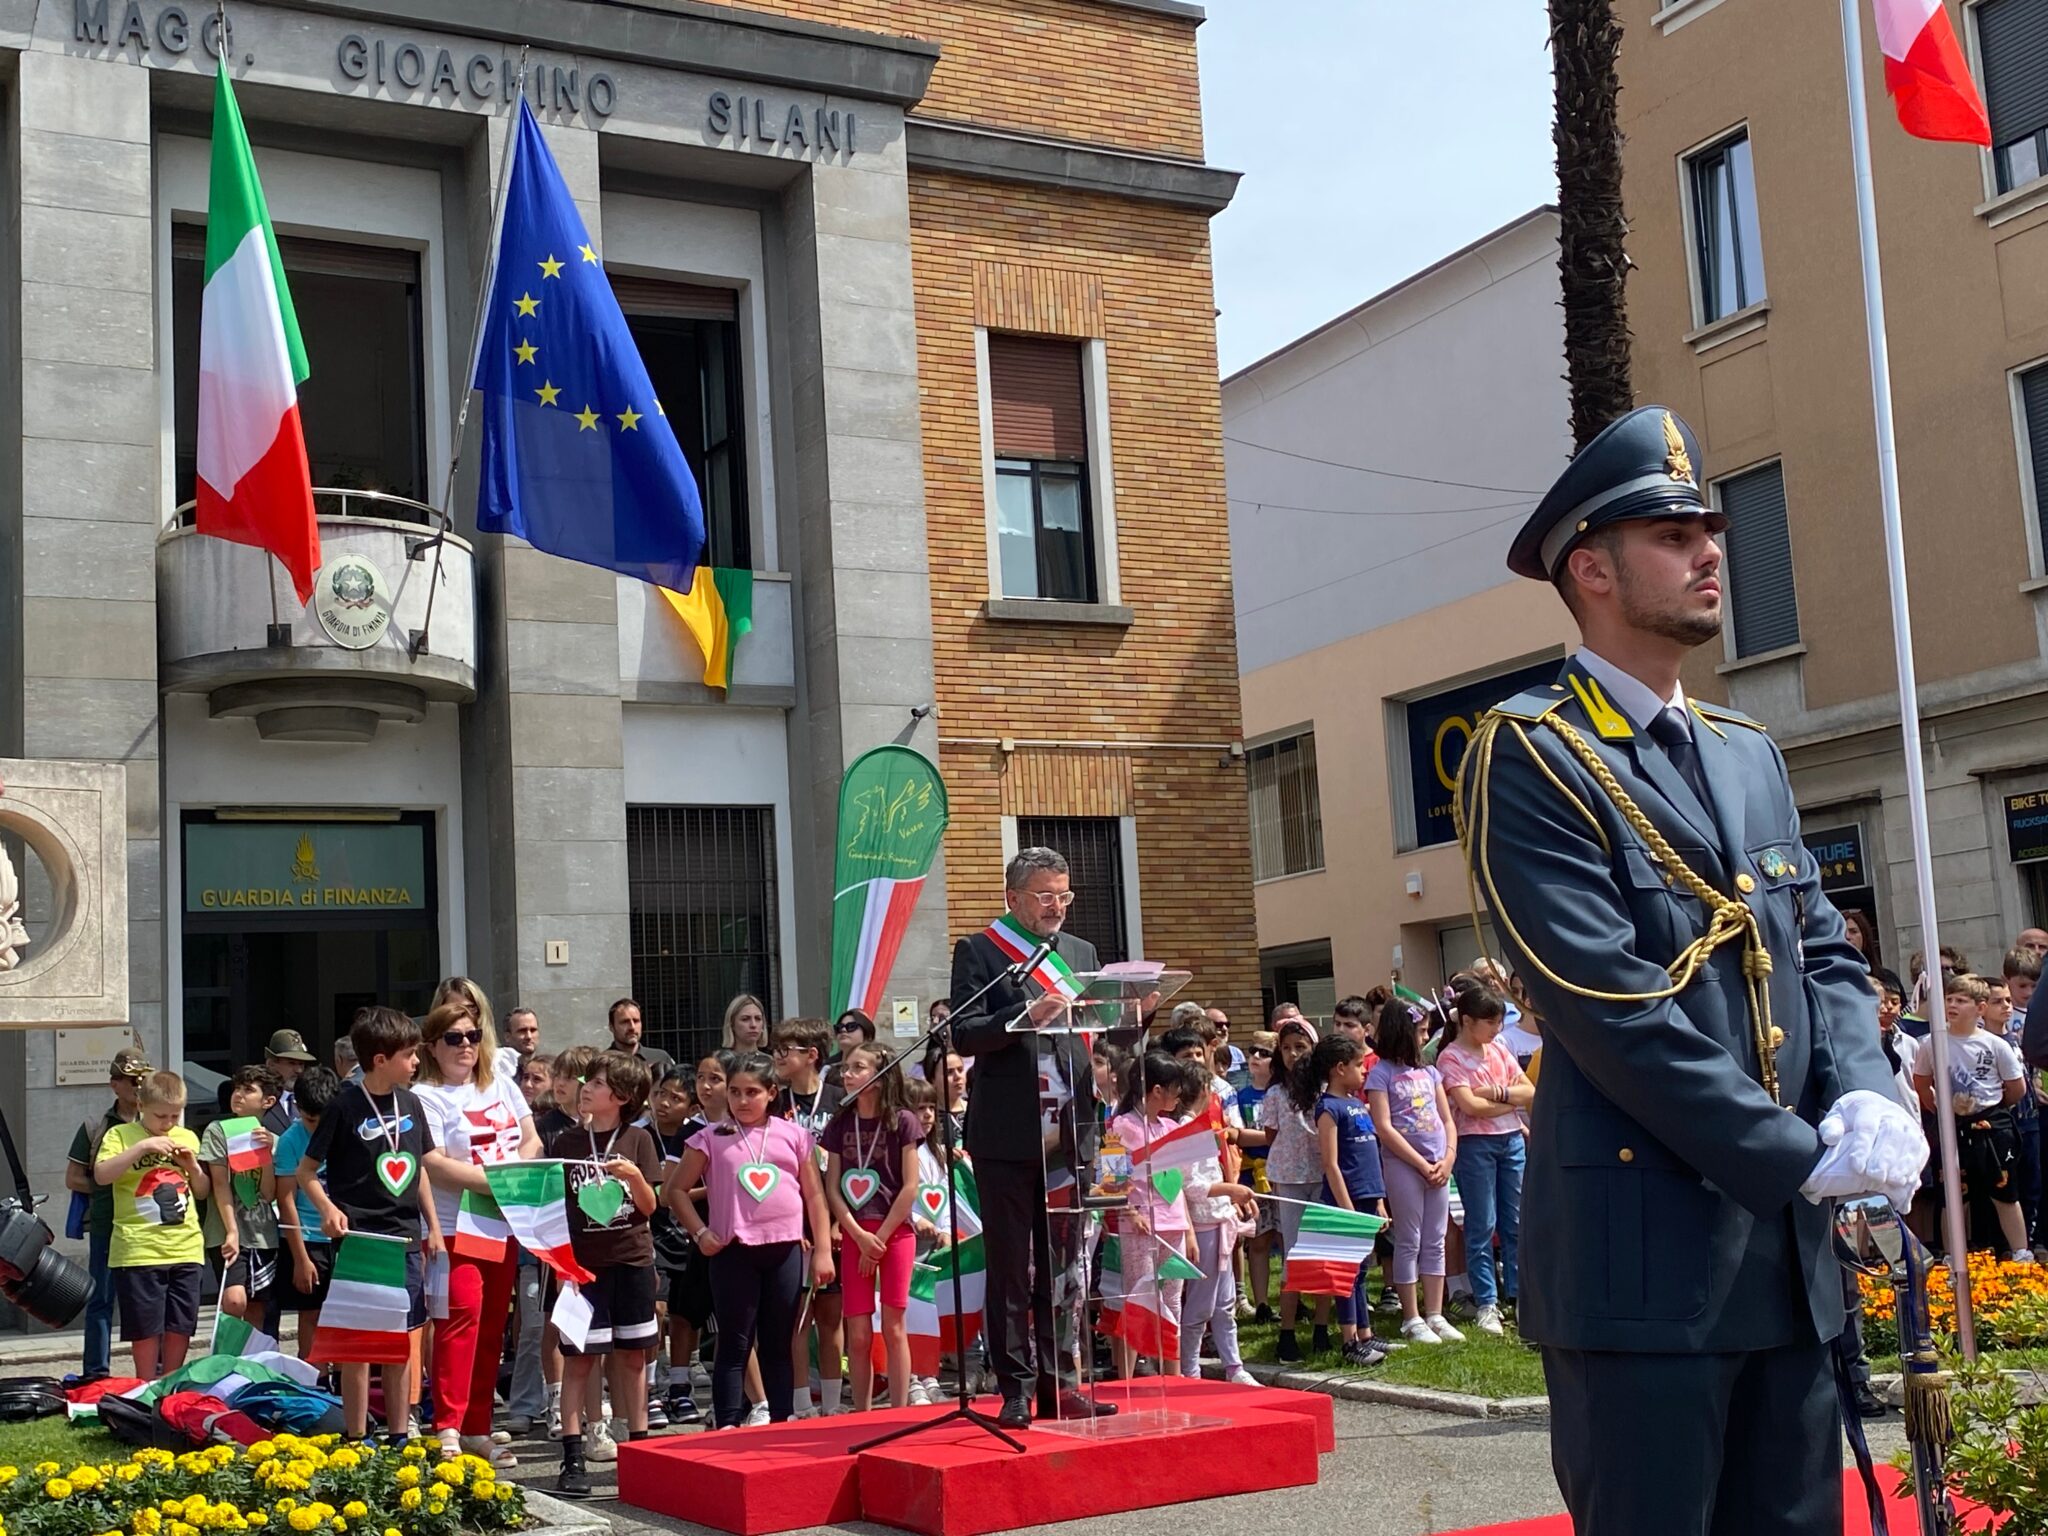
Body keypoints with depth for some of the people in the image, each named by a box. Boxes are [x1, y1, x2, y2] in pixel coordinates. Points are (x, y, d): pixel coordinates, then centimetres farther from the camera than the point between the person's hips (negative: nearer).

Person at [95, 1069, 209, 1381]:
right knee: (145, 1327, 0)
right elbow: (101, 1175, -16)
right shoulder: (121, 1135, 1)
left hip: (186, 1248, 4)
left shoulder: (188, 1139, 13)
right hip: (139, 1249, -4)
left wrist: (193, 1167, 0)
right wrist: (142, 1147, -21)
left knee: (181, 1326, 7)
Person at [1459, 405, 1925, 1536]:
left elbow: (1823, 954, 16)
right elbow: (1606, 1003, -16)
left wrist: (1865, 1097, -5)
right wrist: (1804, 1157, -15)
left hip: (1788, 1251, 7)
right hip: (1647, 1260, -7)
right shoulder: (1529, 753, -7)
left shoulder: (1747, 753, 18)